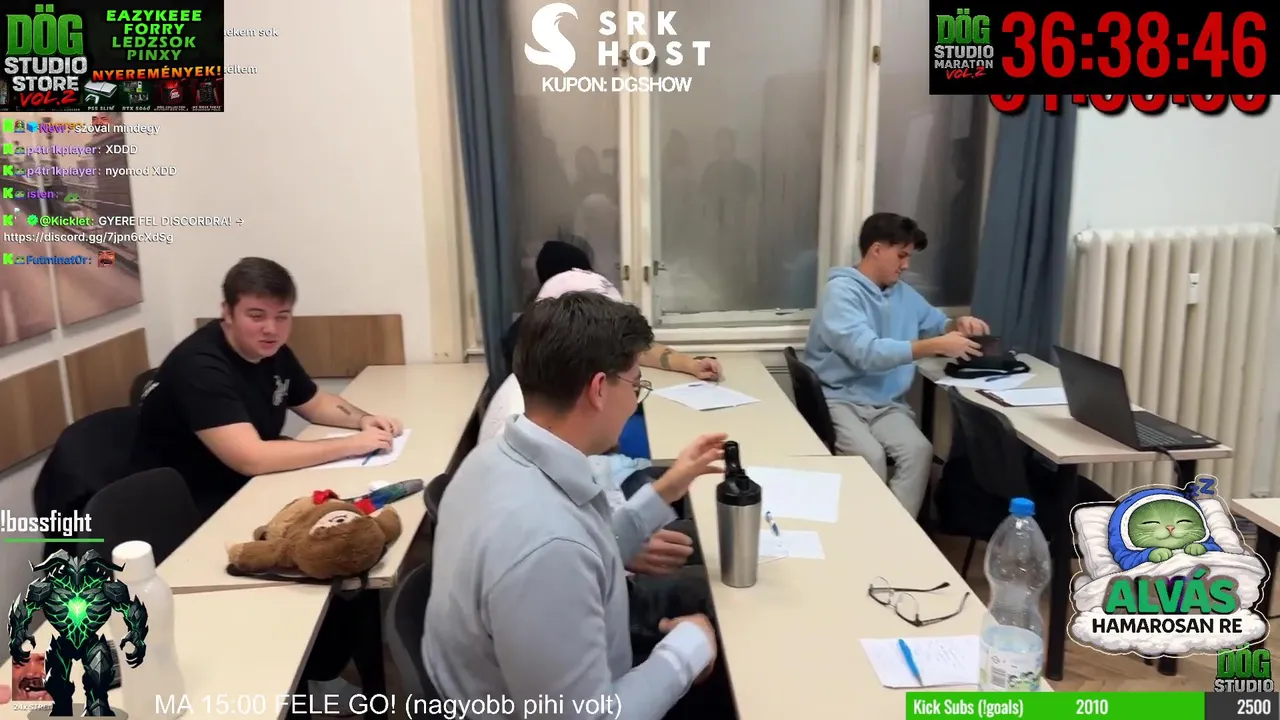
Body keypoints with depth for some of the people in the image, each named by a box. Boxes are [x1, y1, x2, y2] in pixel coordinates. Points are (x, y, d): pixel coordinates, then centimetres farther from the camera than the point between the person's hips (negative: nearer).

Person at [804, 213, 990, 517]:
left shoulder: (904, 293, 13)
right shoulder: (842, 291, -11)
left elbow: (937, 324, 29)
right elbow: (867, 353, -25)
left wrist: (958, 325, 3)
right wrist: (936, 347, -26)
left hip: (887, 404, 6)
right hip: (840, 400, -6)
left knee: (920, 450, -23)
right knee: (870, 455, -31)